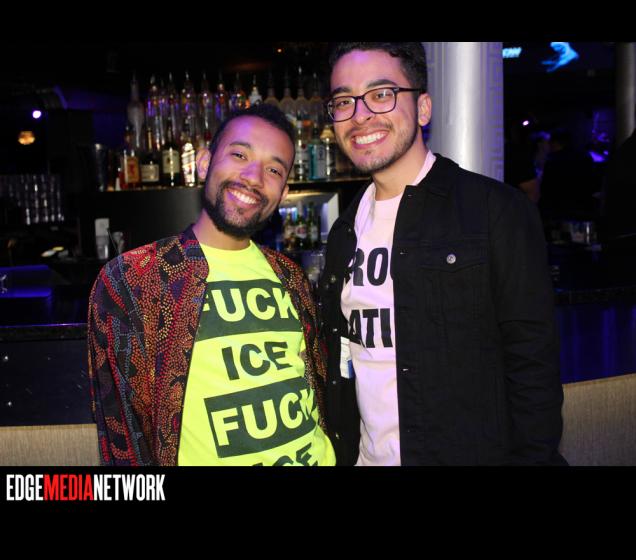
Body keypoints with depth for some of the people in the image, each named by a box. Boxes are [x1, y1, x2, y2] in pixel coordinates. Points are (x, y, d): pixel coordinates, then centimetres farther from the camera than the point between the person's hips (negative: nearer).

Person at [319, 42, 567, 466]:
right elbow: (340, 361, 10)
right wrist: (340, 452, 7)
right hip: (365, 455, 5)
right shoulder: (346, 231, 6)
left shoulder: (498, 210, -12)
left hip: (473, 453, -5)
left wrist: (530, 456, -17)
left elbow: (533, 364, -13)